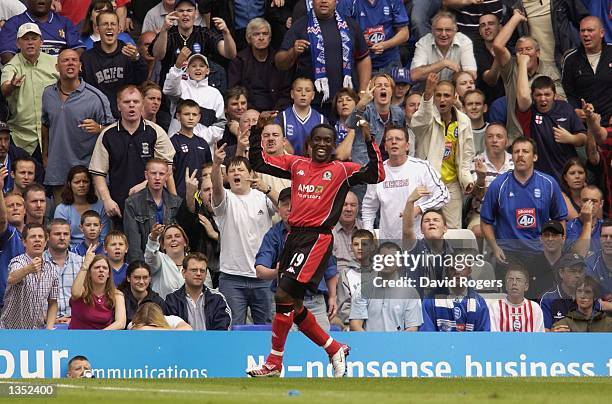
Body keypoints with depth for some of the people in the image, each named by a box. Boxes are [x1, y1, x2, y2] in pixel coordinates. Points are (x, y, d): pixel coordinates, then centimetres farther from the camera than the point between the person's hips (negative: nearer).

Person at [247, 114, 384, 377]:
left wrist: (369, 140, -12)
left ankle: (274, 364, -8)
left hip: (317, 238, -6)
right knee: (293, 307, 9)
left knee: (284, 296, -15)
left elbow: (376, 175, -7)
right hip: (294, 235, 6)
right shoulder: (296, 164, 15)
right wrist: (257, 131, 6)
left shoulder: (342, 170, 4)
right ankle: (335, 349, 27)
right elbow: (258, 162, 17)